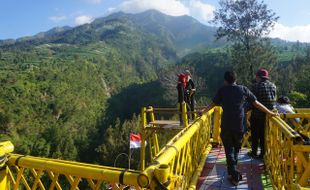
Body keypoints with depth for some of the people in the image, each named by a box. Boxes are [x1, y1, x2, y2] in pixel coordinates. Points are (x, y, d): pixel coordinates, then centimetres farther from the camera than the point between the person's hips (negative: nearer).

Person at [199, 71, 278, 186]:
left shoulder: (222, 90, 2)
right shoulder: (243, 89, 4)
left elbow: (213, 104, 10)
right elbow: (256, 104, 6)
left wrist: (203, 112, 26)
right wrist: (271, 113, 17)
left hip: (226, 125, -1)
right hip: (239, 125, 2)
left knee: (229, 150, 10)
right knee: (236, 149, 21)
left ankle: (235, 176, 7)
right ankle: (233, 172, 32)